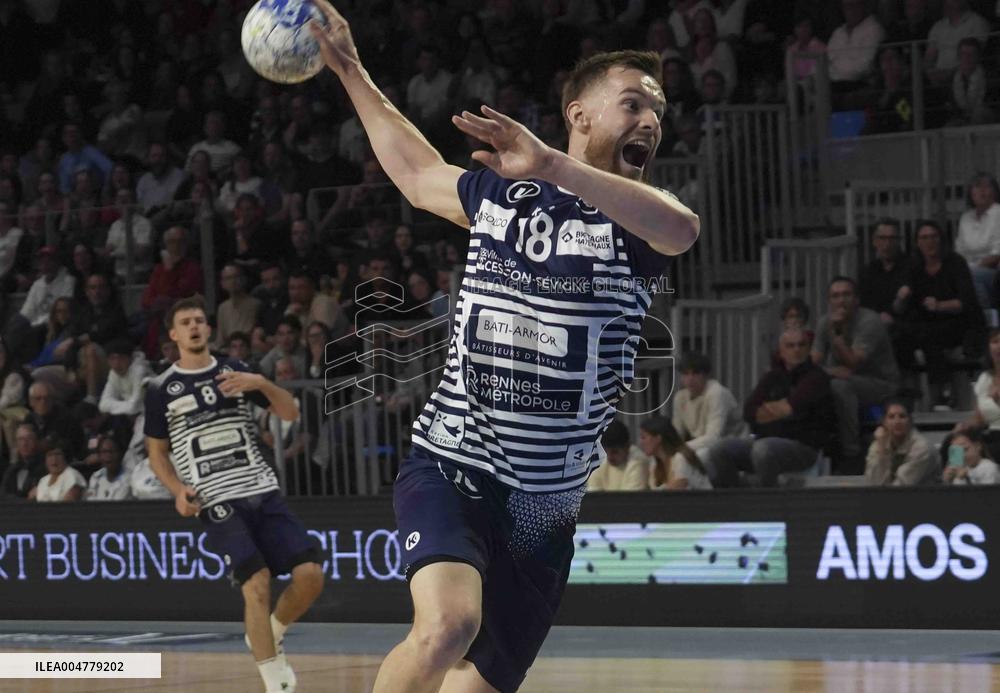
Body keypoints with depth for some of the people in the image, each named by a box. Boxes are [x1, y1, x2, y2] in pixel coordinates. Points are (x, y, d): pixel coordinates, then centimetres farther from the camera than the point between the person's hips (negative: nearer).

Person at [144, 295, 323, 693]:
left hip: (262, 491, 3)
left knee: (310, 575, -8)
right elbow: (157, 452, 12)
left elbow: (290, 414, 7)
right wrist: (178, 490, -6)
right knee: (257, 586, -18)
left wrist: (262, 384, -12)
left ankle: (271, 636, 21)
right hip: (217, 502, -3)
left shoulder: (235, 372, 11)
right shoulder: (161, 390, 4)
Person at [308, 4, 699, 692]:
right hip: (448, 471, -1)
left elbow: (682, 227, -29)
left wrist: (553, 166, -39)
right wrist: (351, 70, 37)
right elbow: (418, 174, 30)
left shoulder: (633, 222, -1)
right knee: (448, 625, -30)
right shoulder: (498, 192, 6)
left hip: (543, 507, 1)